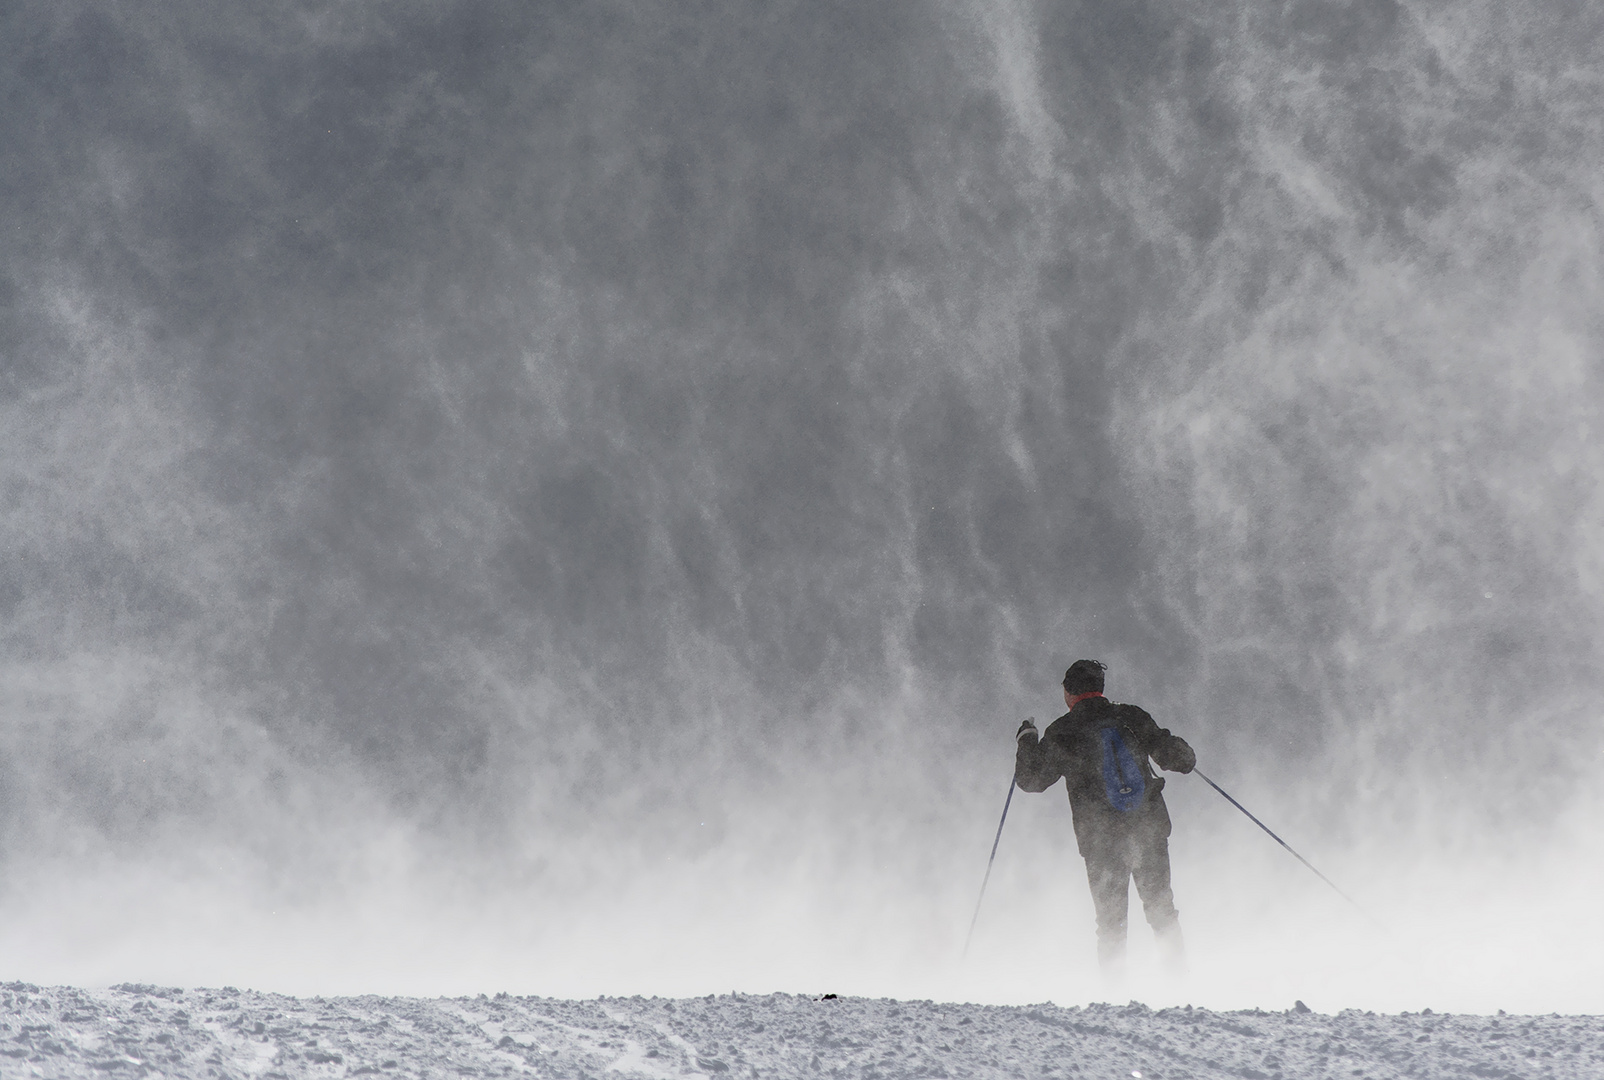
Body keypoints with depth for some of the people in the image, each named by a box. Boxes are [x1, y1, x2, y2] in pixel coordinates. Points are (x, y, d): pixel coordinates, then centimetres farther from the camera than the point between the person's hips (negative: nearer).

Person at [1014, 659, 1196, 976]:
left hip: (1101, 840, -1)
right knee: (1160, 908, 16)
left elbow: (1031, 779, 4)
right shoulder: (1132, 717, 1)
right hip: (1151, 830, 2)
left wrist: (1027, 741, 19)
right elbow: (1176, 757, 4)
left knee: (1110, 918, 10)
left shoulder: (1061, 733, -4)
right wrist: (1183, 755, 27)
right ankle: (1177, 967, 9)